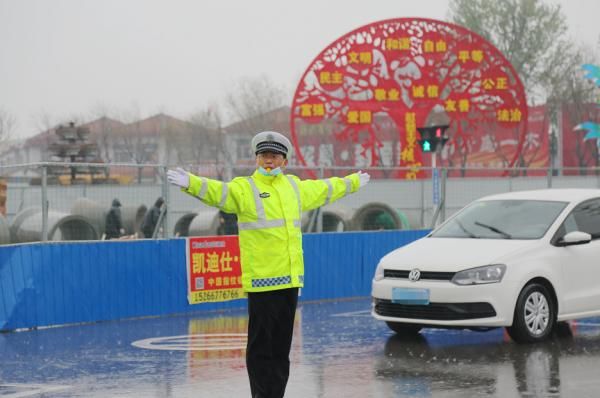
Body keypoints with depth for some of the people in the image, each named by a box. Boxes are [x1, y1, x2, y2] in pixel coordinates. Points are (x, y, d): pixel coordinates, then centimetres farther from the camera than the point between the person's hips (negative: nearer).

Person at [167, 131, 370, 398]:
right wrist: (190, 183, -41)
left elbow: (325, 190, 34)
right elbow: (217, 192, -22)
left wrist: (353, 182, 47)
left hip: (290, 278, 6)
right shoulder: (244, 188, -3)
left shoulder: (295, 187, 16)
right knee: (261, 347, -4)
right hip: (261, 280, -6)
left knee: (282, 347, 12)